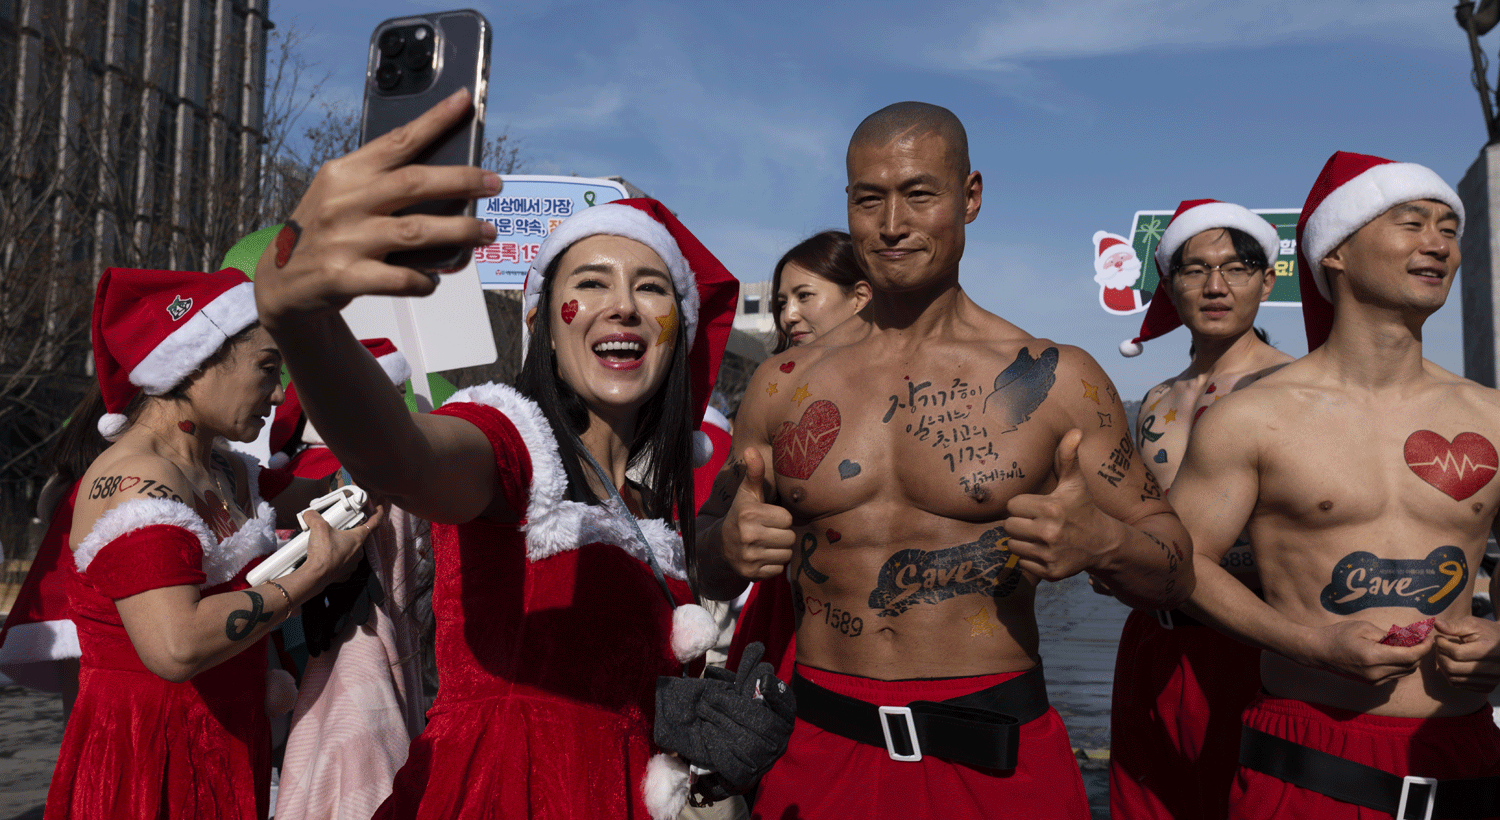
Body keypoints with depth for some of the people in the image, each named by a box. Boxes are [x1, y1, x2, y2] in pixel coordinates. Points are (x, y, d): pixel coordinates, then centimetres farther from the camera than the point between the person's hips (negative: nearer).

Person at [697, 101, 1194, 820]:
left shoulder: (1056, 380, -3)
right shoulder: (783, 384, 2)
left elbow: (1175, 577, 0)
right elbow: (708, 574, 10)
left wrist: (1103, 544, -21)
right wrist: (730, 544, -13)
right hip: (822, 756, 2)